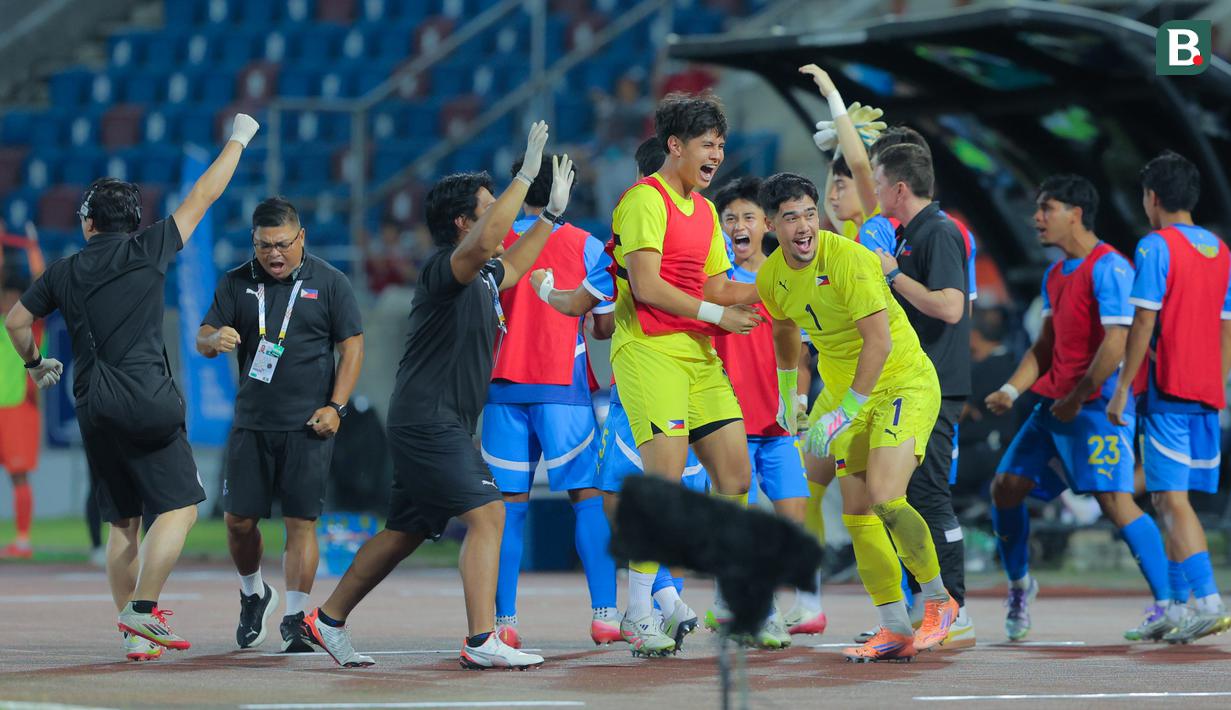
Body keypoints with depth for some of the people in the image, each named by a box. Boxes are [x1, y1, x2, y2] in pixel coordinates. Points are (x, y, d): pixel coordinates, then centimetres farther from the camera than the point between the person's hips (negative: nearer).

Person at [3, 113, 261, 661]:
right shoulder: (146, 250, 0)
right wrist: (238, 140, 18)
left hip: (93, 411, 5)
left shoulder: (63, 273, 11)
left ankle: (134, 633, 10)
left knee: (123, 523, 12)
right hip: (145, 404, -5)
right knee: (178, 508, -4)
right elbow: (203, 196, 7)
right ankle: (143, 610, -18)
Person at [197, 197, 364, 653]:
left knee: (301, 522, -7)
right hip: (251, 423, 3)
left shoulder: (329, 282, 2)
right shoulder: (236, 283, 8)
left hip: (308, 426, -3)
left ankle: (296, 619, -2)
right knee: (239, 519, 4)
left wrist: (335, 406, -8)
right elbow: (203, 339, 5)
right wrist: (214, 339, -21)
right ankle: (253, 594, 30)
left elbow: (352, 346, 2)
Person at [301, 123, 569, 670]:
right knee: (487, 514, -17)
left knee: (406, 531, 16)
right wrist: (525, 176, -32)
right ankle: (481, 641, -21)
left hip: (438, 425, 10)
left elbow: (511, 266, 40)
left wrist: (552, 213, 35)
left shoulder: (481, 277, 16)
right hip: (428, 418, -10)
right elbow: (486, 244, -36)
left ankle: (329, 620, 26)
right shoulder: (444, 269, -13)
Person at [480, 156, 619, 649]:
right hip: (563, 386, -2)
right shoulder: (585, 246, 1)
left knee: (509, 502, 3)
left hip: (504, 385, 2)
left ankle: (504, 620, -3)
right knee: (589, 495, 3)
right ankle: (604, 613, -6)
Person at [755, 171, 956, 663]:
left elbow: (879, 341, -26)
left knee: (884, 498, -23)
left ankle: (938, 602, -4)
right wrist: (787, 391, 30)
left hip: (904, 385, -7)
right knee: (856, 513, -1)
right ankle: (895, 628, 8)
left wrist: (847, 411, -27)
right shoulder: (771, 277, 0)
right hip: (844, 392, 7)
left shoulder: (846, 258, -23)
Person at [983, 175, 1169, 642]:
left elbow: (1115, 344, -20)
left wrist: (1077, 399, -17)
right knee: (1005, 487, 8)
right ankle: (1019, 585, 28)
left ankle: (1166, 603, -16)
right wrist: (1010, 390, 7)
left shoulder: (1108, 268, -14)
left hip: (1097, 405, -9)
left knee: (1114, 499, -18)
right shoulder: (1055, 275, 15)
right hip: (1057, 402, 9)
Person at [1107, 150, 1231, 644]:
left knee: (1171, 500, -10)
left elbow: (1143, 323, -12)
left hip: (1167, 388, -7)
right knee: (1172, 499, 14)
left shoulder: (1156, 246, -7)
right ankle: (1177, 606, 13)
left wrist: (1122, 389, -9)